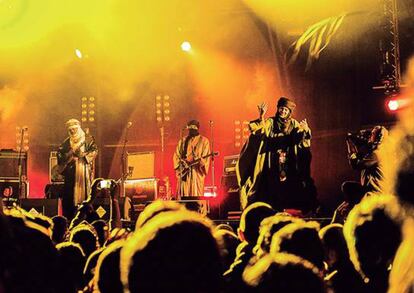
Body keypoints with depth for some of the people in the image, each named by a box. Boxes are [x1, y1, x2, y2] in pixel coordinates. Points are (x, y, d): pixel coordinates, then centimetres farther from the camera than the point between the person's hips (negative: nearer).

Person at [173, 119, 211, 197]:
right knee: (184, 194, -2)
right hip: (184, 173, 3)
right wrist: (182, 164, -6)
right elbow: (176, 156, 11)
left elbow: (205, 157, -3)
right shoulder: (182, 141, 15)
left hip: (197, 173, -3)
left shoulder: (203, 141, 5)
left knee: (196, 195, -8)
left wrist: (195, 161, -20)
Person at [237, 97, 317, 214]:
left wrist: (305, 130, -25)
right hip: (272, 163, -1)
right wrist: (261, 117, -26)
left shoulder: (294, 124, 6)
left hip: (288, 163, 1)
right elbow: (254, 128, -11)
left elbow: (303, 137, -4)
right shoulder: (270, 122, 1)